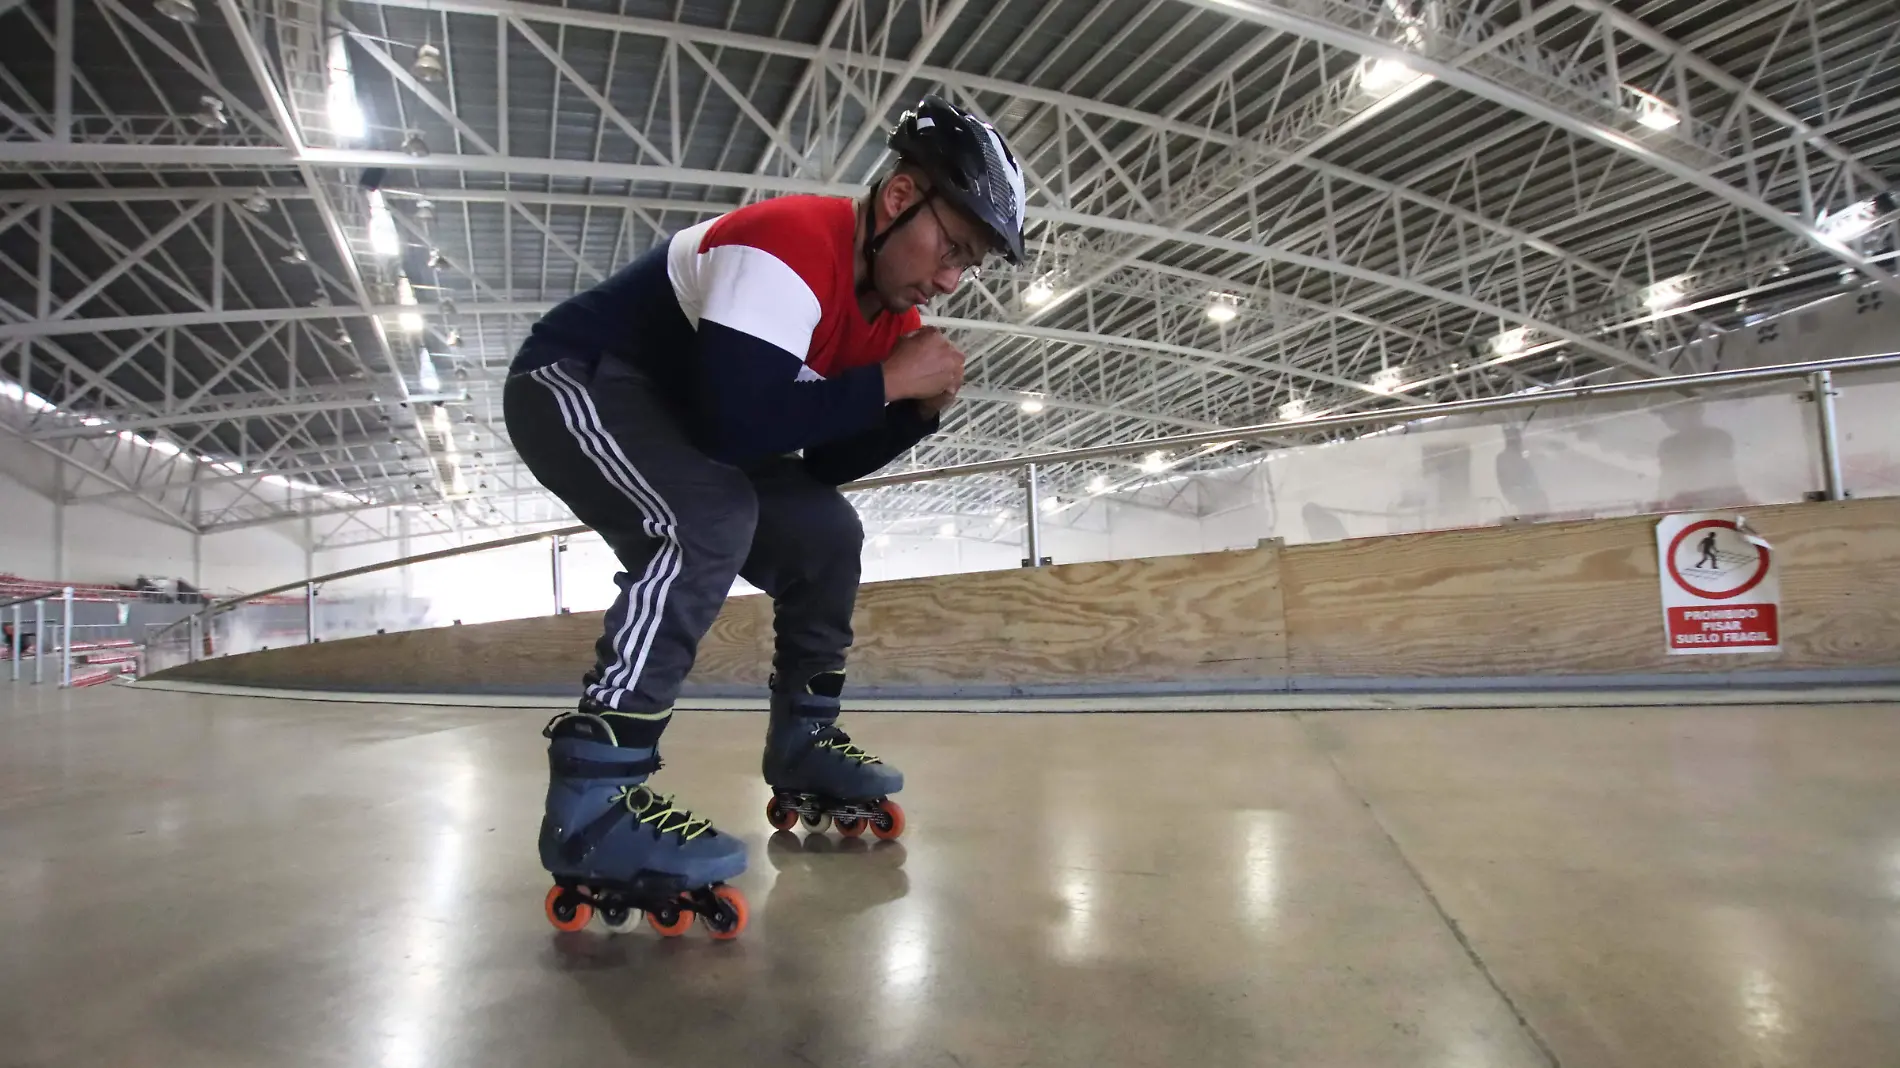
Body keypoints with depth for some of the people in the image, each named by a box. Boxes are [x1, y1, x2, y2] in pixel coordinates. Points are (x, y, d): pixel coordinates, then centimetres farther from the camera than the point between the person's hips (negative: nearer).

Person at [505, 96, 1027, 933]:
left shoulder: (891, 312, -1)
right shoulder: (790, 243, -29)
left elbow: (823, 464, 1)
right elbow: (738, 425, -38)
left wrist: (920, 409, -14)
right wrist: (886, 382, -30)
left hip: (675, 416, 9)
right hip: (571, 380, -9)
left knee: (825, 535, 4)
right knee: (710, 522, -33)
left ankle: (802, 745, 15)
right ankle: (590, 796, -29)